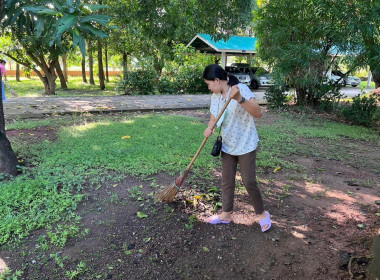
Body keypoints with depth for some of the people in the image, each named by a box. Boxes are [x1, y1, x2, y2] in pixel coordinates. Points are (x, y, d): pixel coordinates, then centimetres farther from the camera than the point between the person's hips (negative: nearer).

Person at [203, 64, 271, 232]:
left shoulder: (241, 89, -17)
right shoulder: (215, 96, 3)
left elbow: (258, 113, -25)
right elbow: (214, 118, 10)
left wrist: (240, 99, -40)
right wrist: (209, 129, -12)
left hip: (246, 144, -6)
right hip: (227, 146, 6)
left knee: (249, 182, 0)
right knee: (226, 182, 13)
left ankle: (262, 214, 24)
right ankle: (226, 215, 29)